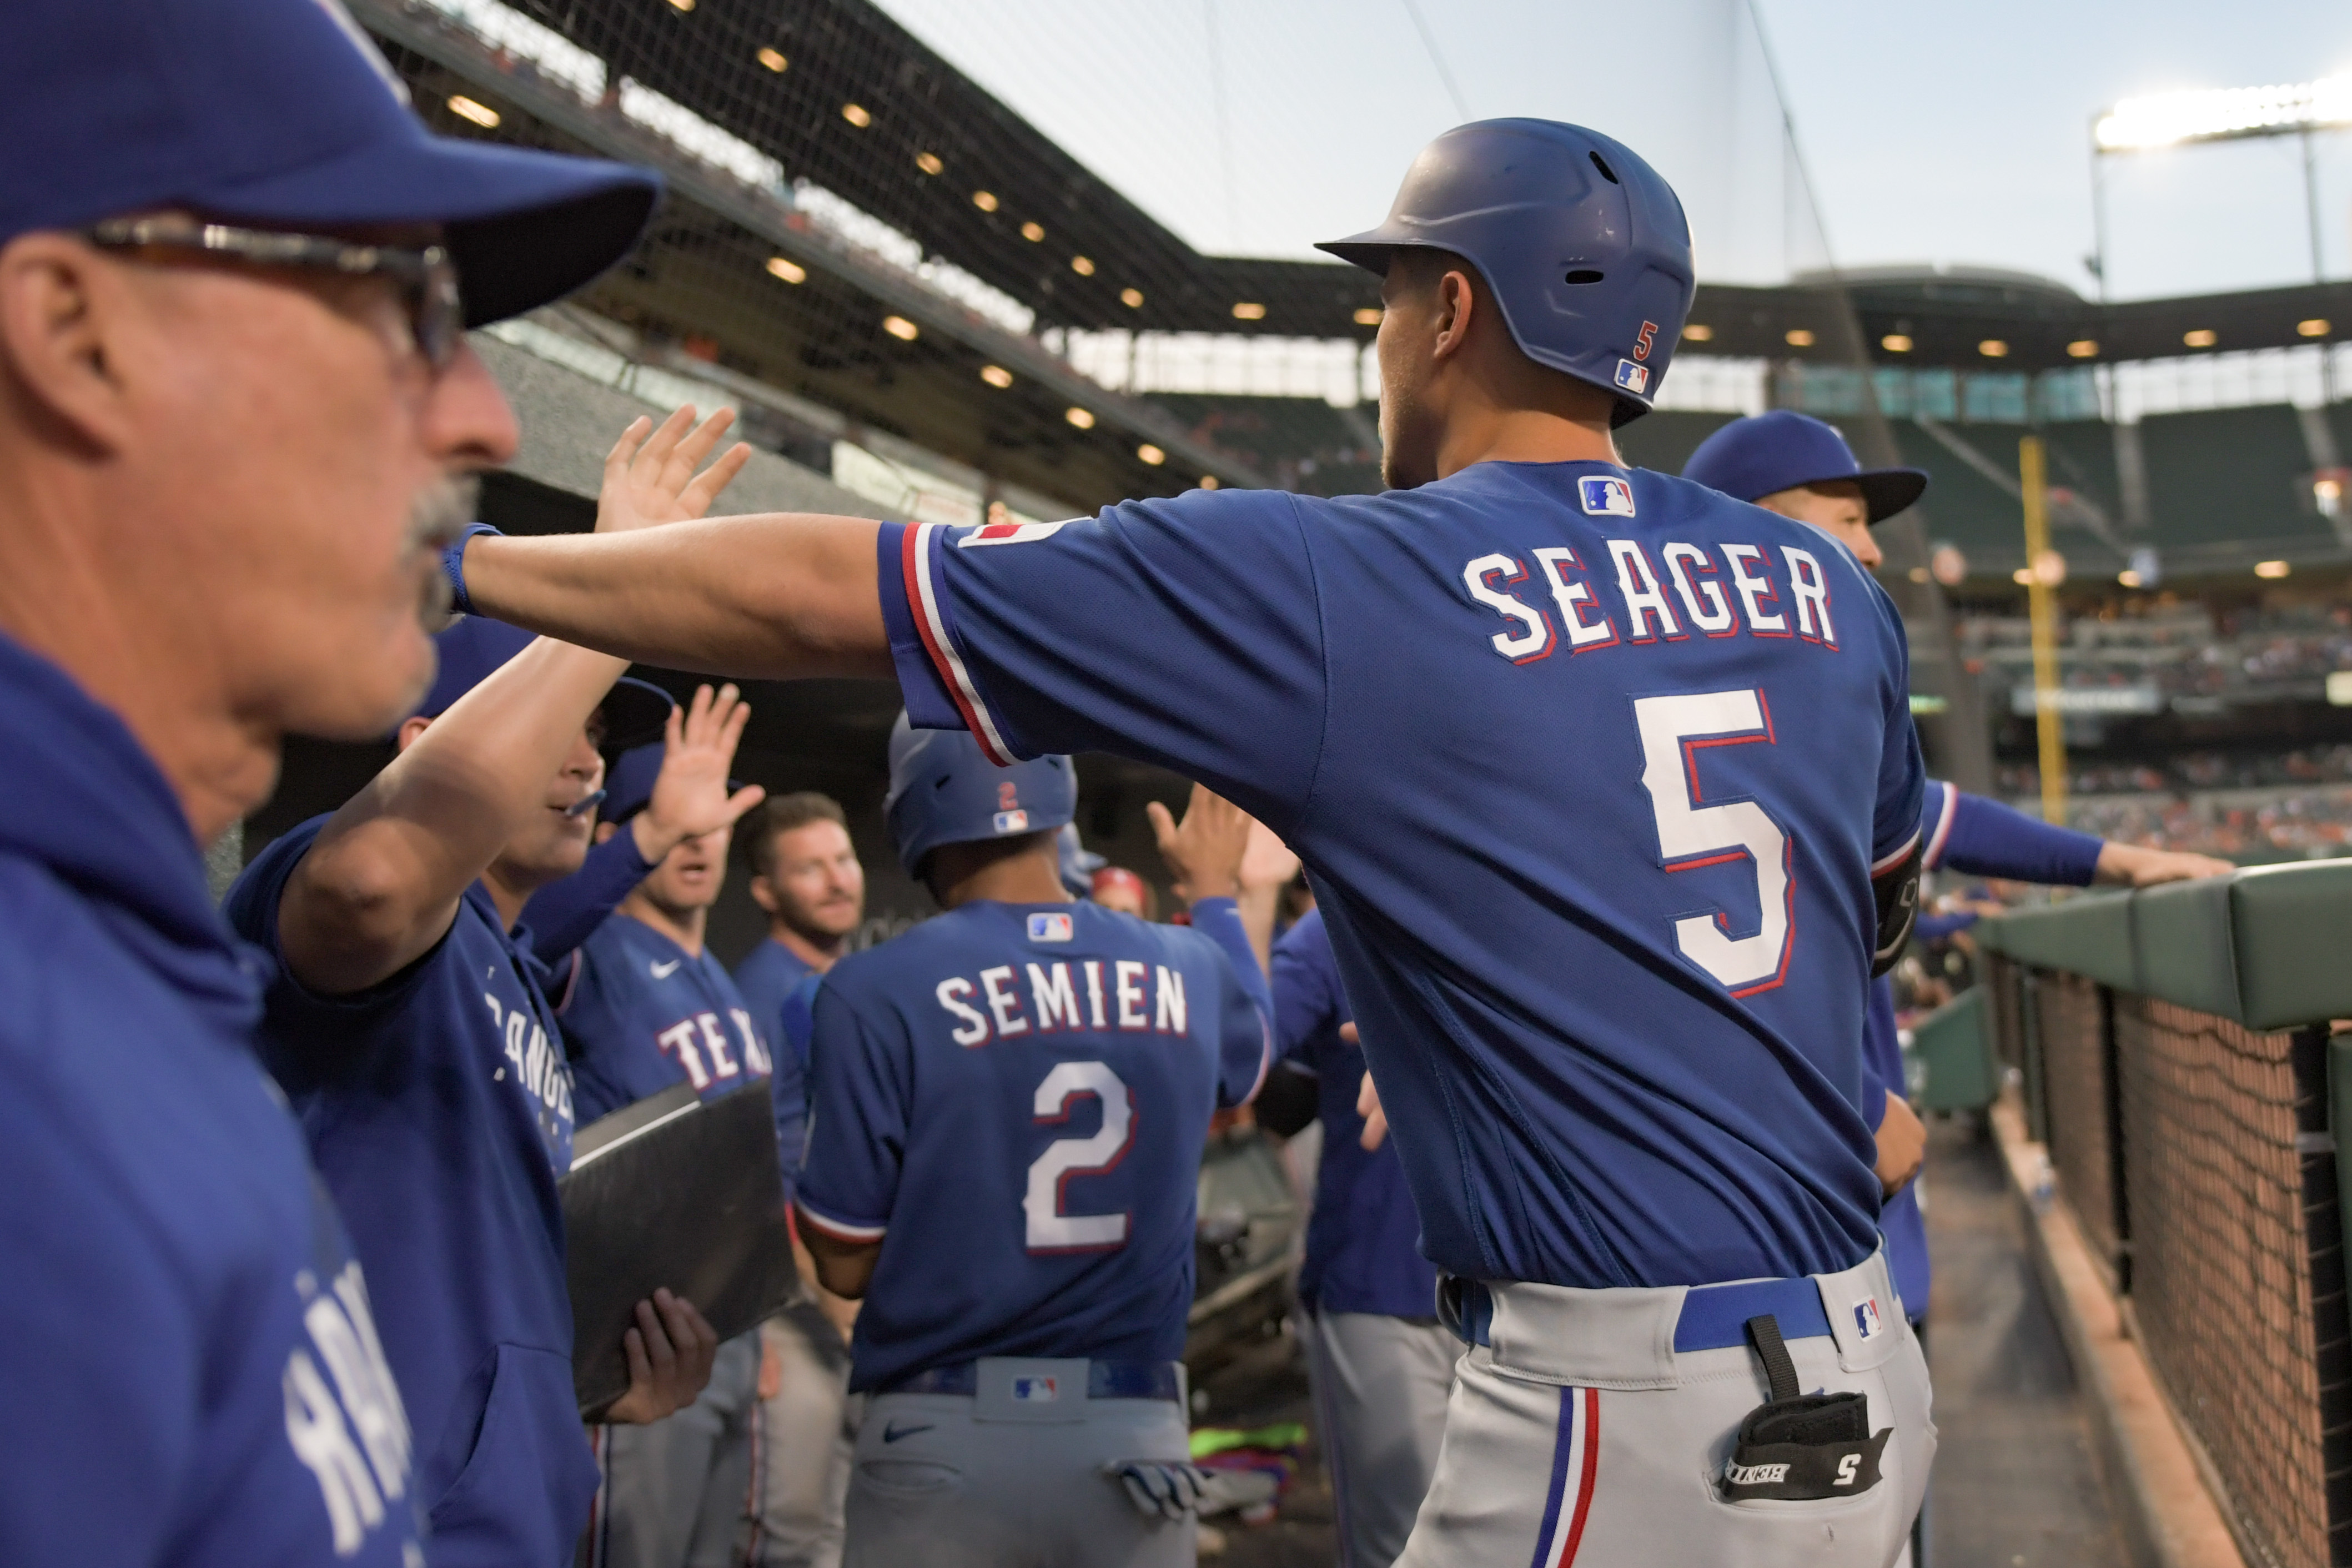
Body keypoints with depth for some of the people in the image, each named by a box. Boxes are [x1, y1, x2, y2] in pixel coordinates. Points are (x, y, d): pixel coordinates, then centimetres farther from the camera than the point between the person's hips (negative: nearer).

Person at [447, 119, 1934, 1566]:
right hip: (1875, 1376, 7)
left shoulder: (1333, 584, -12)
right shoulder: (1831, 585, 6)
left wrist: (458, 557, 2)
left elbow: (816, 596, -9)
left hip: (1626, 1408, -7)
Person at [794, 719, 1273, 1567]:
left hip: (945, 1439, -2)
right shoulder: (1189, 970, 0)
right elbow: (1249, 1064, 26)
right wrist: (1216, 891, 39)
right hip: (1135, 1431, 3)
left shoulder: (876, 993, -13)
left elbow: (847, 1261, -7)